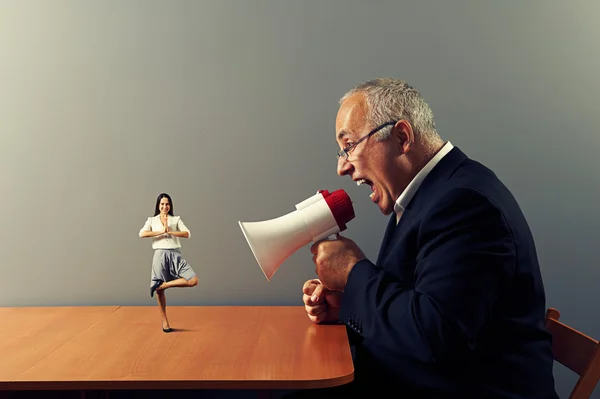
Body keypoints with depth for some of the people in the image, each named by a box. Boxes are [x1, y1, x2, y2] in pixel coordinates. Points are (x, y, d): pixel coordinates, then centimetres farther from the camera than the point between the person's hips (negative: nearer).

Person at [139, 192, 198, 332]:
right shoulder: (152, 220, 11)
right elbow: (142, 234, -8)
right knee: (160, 292, 1)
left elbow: (187, 234, -3)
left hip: (175, 254, 1)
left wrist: (170, 232, -12)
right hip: (160, 254, -1)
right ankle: (164, 321, 17)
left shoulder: (176, 219, 12)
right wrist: (161, 231, -12)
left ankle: (162, 285, -5)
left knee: (193, 280, -16)